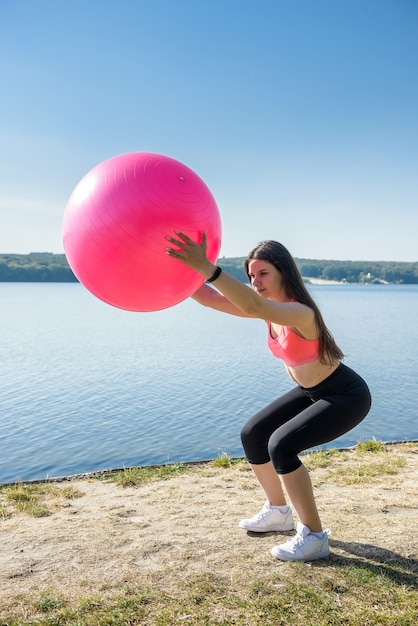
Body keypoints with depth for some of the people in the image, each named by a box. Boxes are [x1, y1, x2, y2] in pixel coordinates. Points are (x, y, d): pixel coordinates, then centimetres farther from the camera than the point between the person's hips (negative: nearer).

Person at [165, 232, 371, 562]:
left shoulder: (301, 312, -32)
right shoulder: (270, 306, -6)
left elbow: (252, 306, -53)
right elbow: (211, 298, -13)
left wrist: (206, 267, -61)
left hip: (347, 396, -9)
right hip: (311, 391, 9)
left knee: (281, 445, -24)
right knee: (252, 435, 6)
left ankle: (314, 536, -6)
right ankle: (278, 513, 25)